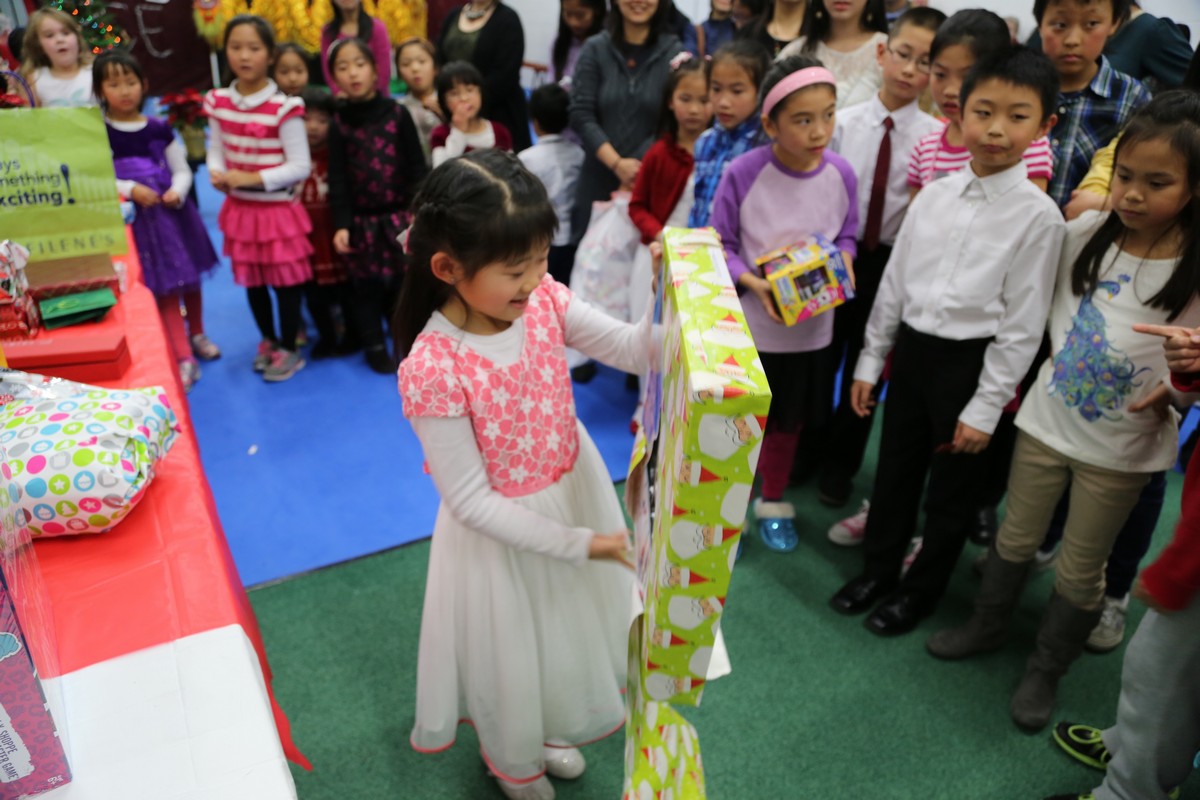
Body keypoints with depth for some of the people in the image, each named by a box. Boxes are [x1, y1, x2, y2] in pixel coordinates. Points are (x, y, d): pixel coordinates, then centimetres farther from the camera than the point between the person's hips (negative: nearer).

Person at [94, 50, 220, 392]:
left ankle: (196, 335, 38)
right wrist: (130, 190, -21)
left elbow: (182, 170, 5)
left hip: (172, 211, 3)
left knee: (190, 276, 16)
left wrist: (177, 191, -15)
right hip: (135, 219, -3)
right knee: (164, 286, -3)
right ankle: (184, 357, 1)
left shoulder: (159, 128, 2)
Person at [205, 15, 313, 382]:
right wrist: (217, 173, -12)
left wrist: (253, 178, -21)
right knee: (252, 279, 17)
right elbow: (216, 148, 10)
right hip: (239, 208, 5)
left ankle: (289, 349, 23)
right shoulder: (218, 102, 0)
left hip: (278, 209, -5)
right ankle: (268, 339, 38)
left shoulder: (284, 108, -17)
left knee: (286, 280, 6)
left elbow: (300, 166, -16)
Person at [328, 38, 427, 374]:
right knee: (367, 287, 8)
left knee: (403, 283, 8)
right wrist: (341, 224, -11)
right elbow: (337, 179, -2)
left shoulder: (397, 113, -1)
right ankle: (375, 347, 24)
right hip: (362, 221, 0)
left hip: (399, 215, 0)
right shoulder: (339, 123, -1)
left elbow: (416, 166, 0)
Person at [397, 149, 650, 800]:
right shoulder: (433, 370, -32)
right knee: (514, 646, 21)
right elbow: (471, 501, -24)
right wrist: (575, 543, -21)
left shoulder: (543, 300, -17)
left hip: (577, 487, 6)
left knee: (571, 623, 28)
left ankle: (553, 729, 62)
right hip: (504, 529, -5)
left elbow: (633, 350, -9)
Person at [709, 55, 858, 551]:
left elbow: (847, 235, 7)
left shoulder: (841, 174, -8)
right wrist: (753, 283, -24)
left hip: (810, 327, 3)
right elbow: (720, 244, -9)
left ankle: (773, 503, 43)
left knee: (788, 421, 20)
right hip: (748, 324, -3)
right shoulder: (743, 173, -18)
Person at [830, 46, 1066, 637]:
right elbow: (894, 281, 8)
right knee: (894, 470, 19)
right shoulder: (934, 195, 0)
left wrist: (985, 408, -11)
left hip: (972, 362, -4)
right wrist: (870, 361, 10)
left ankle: (919, 590, 34)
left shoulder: (1038, 216, -13)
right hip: (912, 349, 4)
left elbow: (1022, 324, -11)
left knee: (951, 489, 12)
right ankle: (877, 569, 40)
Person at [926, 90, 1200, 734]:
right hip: (1047, 417, 3)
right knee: (1016, 537, 19)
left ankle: (1045, 671, 34)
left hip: (1122, 445, -2)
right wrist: (1054, 362, 3)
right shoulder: (1086, 233, -7)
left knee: (1079, 570, 12)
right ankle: (987, 626, 42)